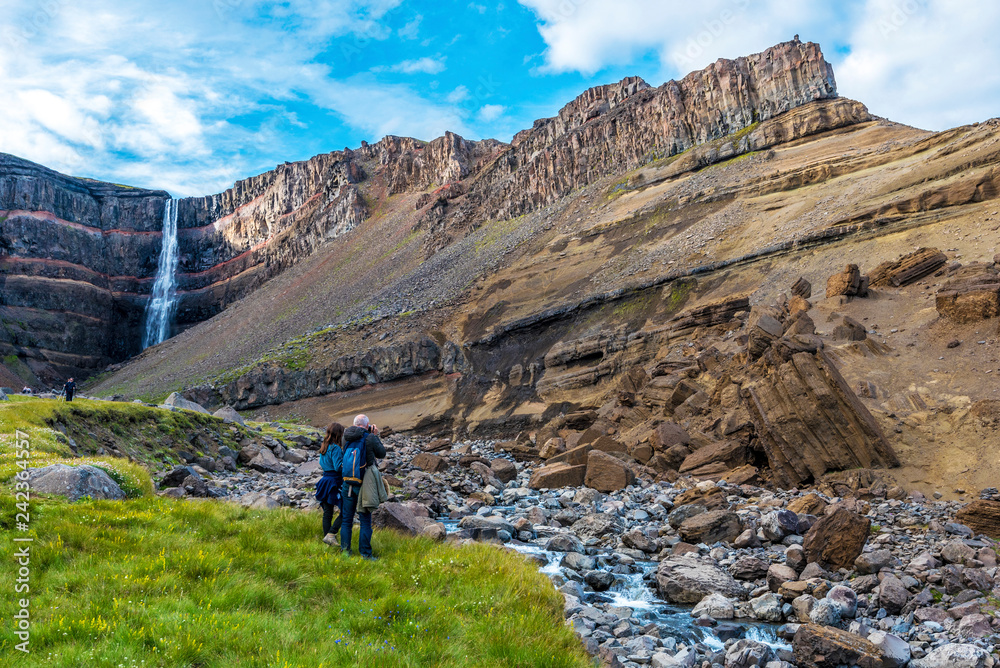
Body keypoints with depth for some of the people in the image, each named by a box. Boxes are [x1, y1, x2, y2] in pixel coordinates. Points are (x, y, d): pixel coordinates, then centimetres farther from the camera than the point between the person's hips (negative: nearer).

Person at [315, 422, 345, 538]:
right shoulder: (336, 448, -15)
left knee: (327, 513, 11)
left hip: (325, 480, 8)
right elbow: (338, 467, -19)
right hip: (335, 482, -8)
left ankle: (326, 536, 14)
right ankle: (331, 534, -9)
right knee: (345, 511, -1)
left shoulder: (324, 447, 10)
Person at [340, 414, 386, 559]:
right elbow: (382, 454, 2)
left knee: (347, 519, 14)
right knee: (365, 521, 4)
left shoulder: (347, 437, 1)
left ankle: (345, 550, 21)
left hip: (347, 483, 4)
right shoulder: (370, 438, -12)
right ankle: (365, 553, 6)